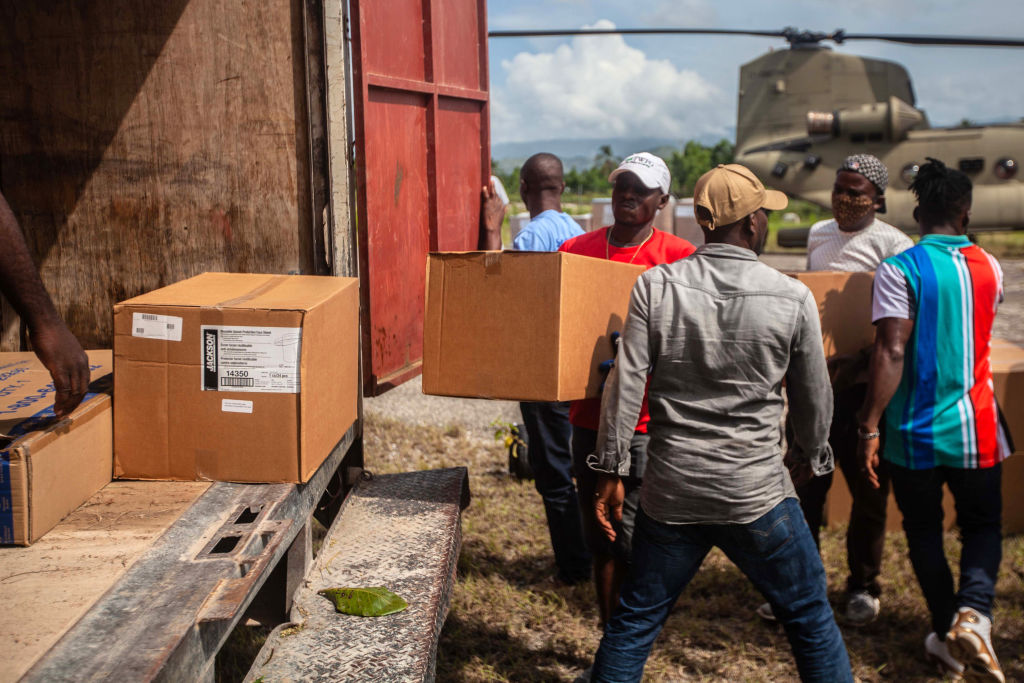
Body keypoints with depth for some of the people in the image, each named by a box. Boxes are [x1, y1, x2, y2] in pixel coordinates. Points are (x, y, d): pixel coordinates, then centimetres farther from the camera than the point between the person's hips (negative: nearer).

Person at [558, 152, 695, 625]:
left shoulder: (678, 257, -2)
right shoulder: (575, 250, 8)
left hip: (647, 421, -4)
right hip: (589, 414, 4)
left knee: (633, 540, -2)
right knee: (598, 535, 13)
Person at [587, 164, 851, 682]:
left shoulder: (655, 286, -6)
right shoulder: (793, 298, -6)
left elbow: (625, 385, -7)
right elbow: (812, 397, 4)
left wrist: (611, 471, 1)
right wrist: (807, 456, 23)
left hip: (671, 492, 2)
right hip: (757, 493, -1)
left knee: (635, 619, 15)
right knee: (810, 618, 17)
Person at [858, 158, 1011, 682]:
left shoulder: (899, 270, -12)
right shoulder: (989, 268, 3)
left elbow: (891, 351, -20)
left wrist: (870, 427, -17)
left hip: (914, 432, -2)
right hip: (975, 429, 3)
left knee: (923, 532, 14)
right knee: (983, 527, 16)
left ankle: (949, 639, 21)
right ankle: (974, 610, -10)